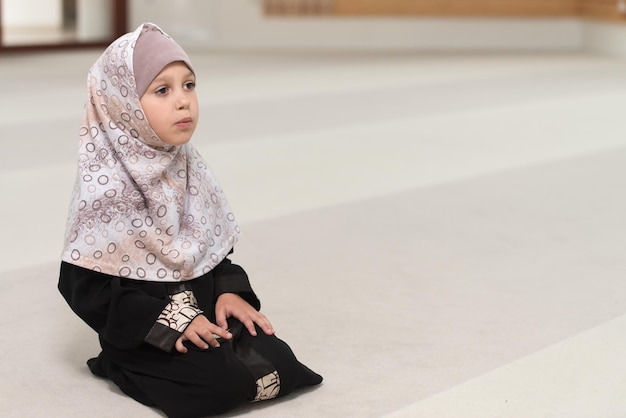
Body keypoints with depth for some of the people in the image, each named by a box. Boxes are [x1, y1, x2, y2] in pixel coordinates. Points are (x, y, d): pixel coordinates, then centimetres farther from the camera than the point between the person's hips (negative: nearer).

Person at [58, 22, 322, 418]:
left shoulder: (190, 169, 2)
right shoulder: (105, 186, -17)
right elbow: (85, 288, -16)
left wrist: (230, 291, -6)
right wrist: (169, 321, -21)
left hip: (204, 315, 5)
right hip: (147, 333, -5)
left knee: (278, 364, -13)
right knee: (220, 383, -24)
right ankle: (127, 368, 2)